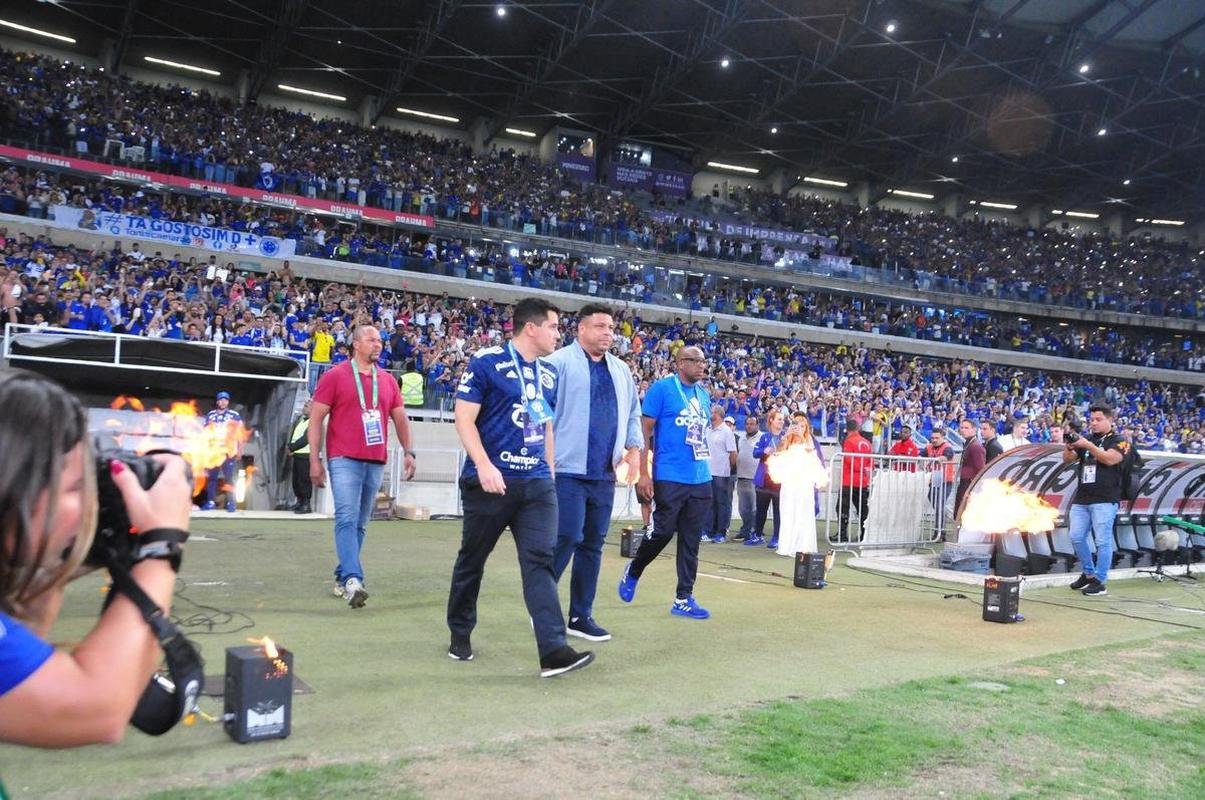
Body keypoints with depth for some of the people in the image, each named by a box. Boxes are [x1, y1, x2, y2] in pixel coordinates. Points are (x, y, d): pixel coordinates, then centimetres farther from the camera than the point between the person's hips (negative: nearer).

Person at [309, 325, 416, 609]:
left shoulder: (388, 381, 14)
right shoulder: (335, 376, 0)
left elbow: (400, 418, 20)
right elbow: (315, 419, -1)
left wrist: (408, 452, 10)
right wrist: (314, 460, -6)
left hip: (376, 462, 5)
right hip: (344, 460, -5)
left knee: (360, 524, 9)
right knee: (347, 519, -15)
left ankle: (341, 578, 20)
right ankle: (352, 579, -22)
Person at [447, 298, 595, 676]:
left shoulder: (549, 373, 14)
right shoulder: (487, 362, -7)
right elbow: (464, 417, -11)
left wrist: (550, 473, 17)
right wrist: (484, 465, -22)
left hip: (537, 484, 5)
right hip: (491, 482, -5)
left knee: (540, 561, -5)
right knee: (472, 559, 11)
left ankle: (553, 651, -10)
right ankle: (460, 634, 30)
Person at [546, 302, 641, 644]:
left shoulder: (621, 370, 16)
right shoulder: (559, 363, -5)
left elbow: (633, 413, 23)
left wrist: (633, 447, 11)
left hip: (604, 474, 7)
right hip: (568, 470, -6)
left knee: (593, 544, 9)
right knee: (566, 538, -9)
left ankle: (580, 616, 19)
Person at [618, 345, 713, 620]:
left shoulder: (703, 394, 14)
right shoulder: (661, 388, -7)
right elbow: (645, 431, -9)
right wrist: (643, 473, -14)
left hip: (701, 479, 6)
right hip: (670, 477, -6)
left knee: (691, 541, 6)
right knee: (663, 532, -1)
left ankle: (684, 599, 13)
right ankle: (632, 571, 26)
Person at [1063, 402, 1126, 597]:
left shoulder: (1119, 441, 1)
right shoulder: (1085, 439, 16)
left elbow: (1110, 459, -17)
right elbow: (1067, 459, 8)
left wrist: (1088, 445, -24)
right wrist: (1068, 446, -12)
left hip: (1105, 500, -6)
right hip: (1081, 499, 6)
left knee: (1103, 541, -7)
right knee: (1076, 537, 6)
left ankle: (1100, 582, -1)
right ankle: (1088, 574, 22)